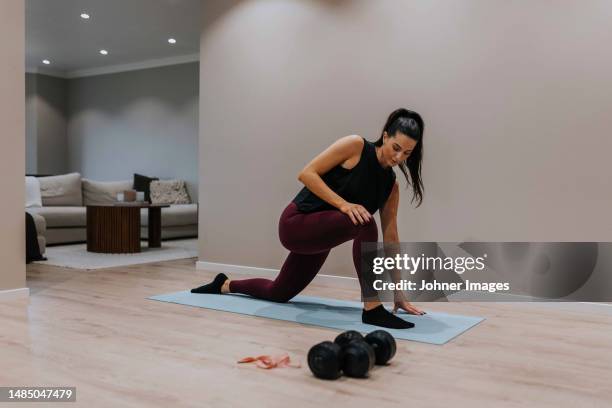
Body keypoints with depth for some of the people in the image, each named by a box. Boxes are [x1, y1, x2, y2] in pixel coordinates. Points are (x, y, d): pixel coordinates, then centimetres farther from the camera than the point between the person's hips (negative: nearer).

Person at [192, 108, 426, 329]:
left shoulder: (390, 185, 1)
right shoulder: (355, 145, -15)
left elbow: (390, 239, 1)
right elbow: (307, 174, -17)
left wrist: (399, 292, -1)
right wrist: (343, 204, -27)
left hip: (318, 235, 7)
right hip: (296, 223, -7)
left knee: (278, 293, 22)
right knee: (364, 224, -32)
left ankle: (225, 285, 50)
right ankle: (372, 309, -24)